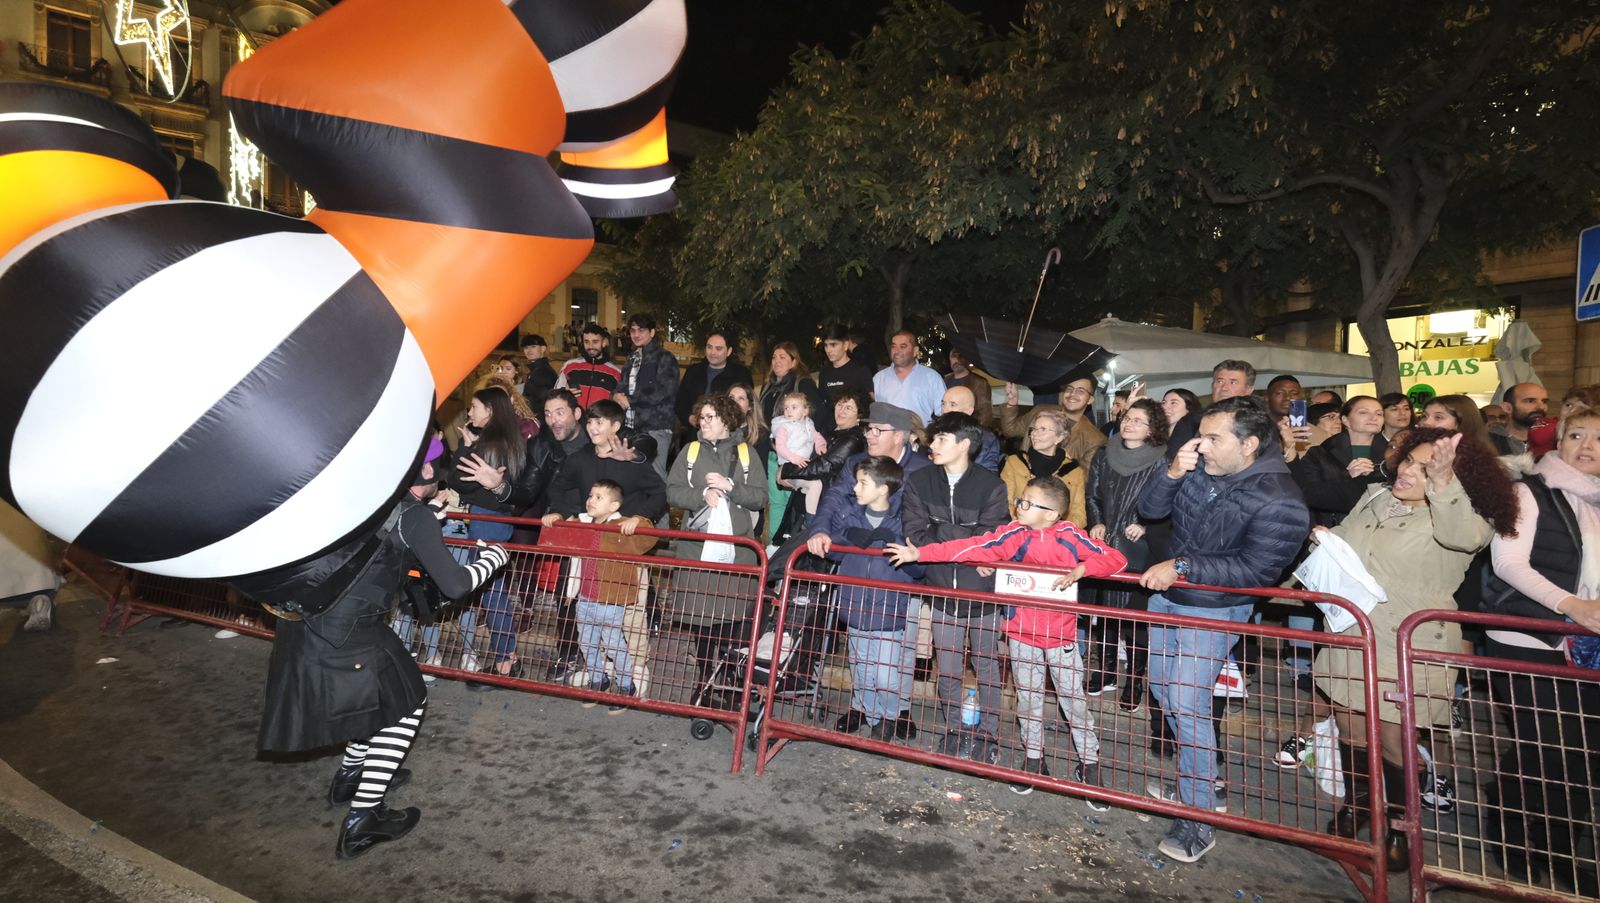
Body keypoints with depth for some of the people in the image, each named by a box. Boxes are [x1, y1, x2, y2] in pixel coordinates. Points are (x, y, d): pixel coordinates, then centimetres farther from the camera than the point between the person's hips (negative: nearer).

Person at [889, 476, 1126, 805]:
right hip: (1022, 633, 2)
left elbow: (1116, 559, -13)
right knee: (1028, 700, 14)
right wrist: (919, 553, -22)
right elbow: (969, 547, -15)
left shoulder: (1070, 536, -12)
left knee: (1074, 701, 8)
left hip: (1061, 636, -2)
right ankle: (1034, 759, 32)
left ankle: (1089, 765, 26)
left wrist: (1079, 570, -28)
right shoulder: (1013, 535, -9)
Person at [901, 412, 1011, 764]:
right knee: (947, 670, 14)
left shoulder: (991, 485, -9)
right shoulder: (918, 481, -2)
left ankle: (987, 733, 32)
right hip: (943, 590, 2)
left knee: (988, 667, 13)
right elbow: (914, 534, -11)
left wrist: (938, 531, -16)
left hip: (984, 592, -2)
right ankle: (954, 730, 35)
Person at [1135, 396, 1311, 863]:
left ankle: (1199, 815, 4)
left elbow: (1257, 570, -25)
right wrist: (1172, 474, -22)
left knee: (1186, 704, -11)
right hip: (1167, 596, 7)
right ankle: (1194, 774, 37)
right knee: (1162, 685, 18)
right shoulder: (1198, 469, -8)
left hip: (1214, 611, -7)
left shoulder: (1279, 501, -23)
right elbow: (1149, 509, -3)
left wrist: (1182, 567, -27)